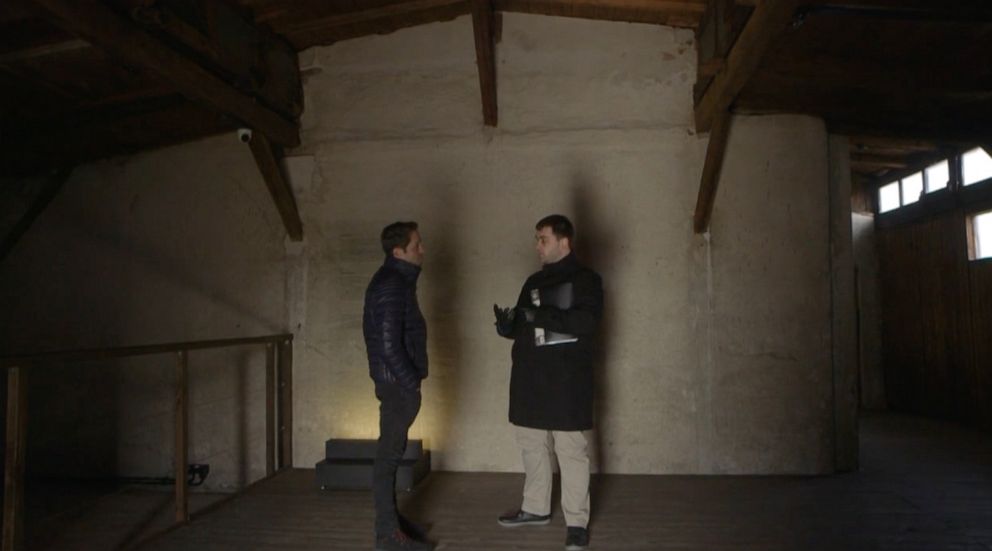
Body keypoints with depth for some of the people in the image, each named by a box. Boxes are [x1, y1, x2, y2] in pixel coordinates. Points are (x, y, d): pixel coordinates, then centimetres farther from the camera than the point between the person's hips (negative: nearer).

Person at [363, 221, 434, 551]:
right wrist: (411, 382, -17)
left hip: (396, 380, 10)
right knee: (390, 454, -2)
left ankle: (390, 519, 29)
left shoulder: (396, 279, 13)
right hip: (397, 381, -10)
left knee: (392, 451, 16)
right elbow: (388, 344, -23)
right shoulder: (391, 285, -19)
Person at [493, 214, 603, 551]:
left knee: (571, 452, -2)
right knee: (531, 447, 15)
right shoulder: (534, 282, 16)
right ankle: (536, 508, 31)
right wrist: (507, 324, -4)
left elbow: (587, 322, -19)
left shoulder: (585, 279, -4)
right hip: (530, 379, 7)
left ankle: (577, 522, 10)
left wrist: (542, 316, -24)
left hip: (566, 382, -7)